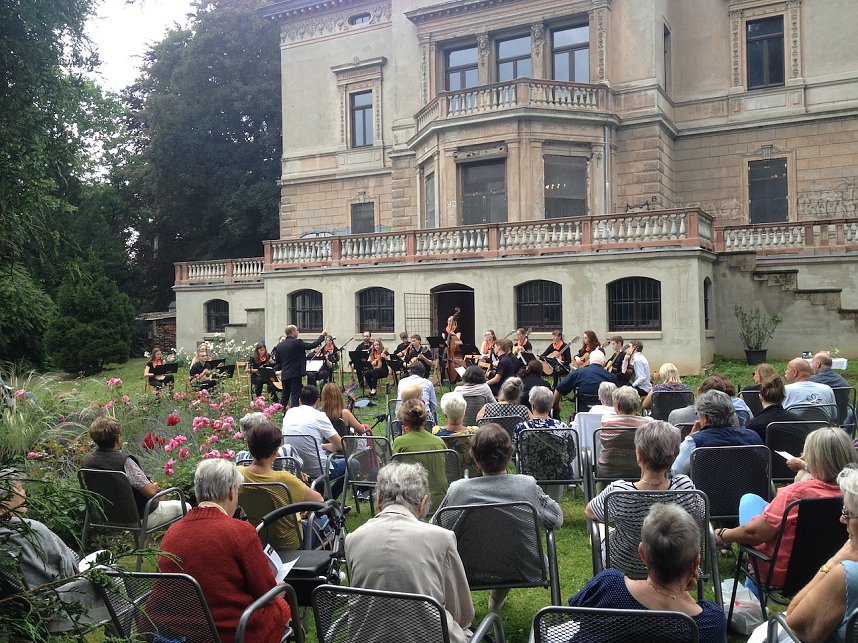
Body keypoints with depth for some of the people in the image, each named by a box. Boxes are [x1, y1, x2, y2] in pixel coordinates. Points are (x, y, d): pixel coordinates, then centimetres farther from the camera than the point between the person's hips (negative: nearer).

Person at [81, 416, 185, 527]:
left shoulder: (86, 460, -8)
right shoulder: (124, 461, -31)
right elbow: (150, 491, -27)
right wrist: (154, 486, -2)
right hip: (141, 517, -8)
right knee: (185, 507, 11)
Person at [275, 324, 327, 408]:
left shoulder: (279, 345, 7)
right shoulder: (297, 342, -13)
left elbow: (278, 361, 14)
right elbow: (313, 345, -10)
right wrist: (322, 335, 2)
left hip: (284, 375, 6)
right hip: (296, 374, -6)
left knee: (285, 396, 15)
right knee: (295, 396, -3)